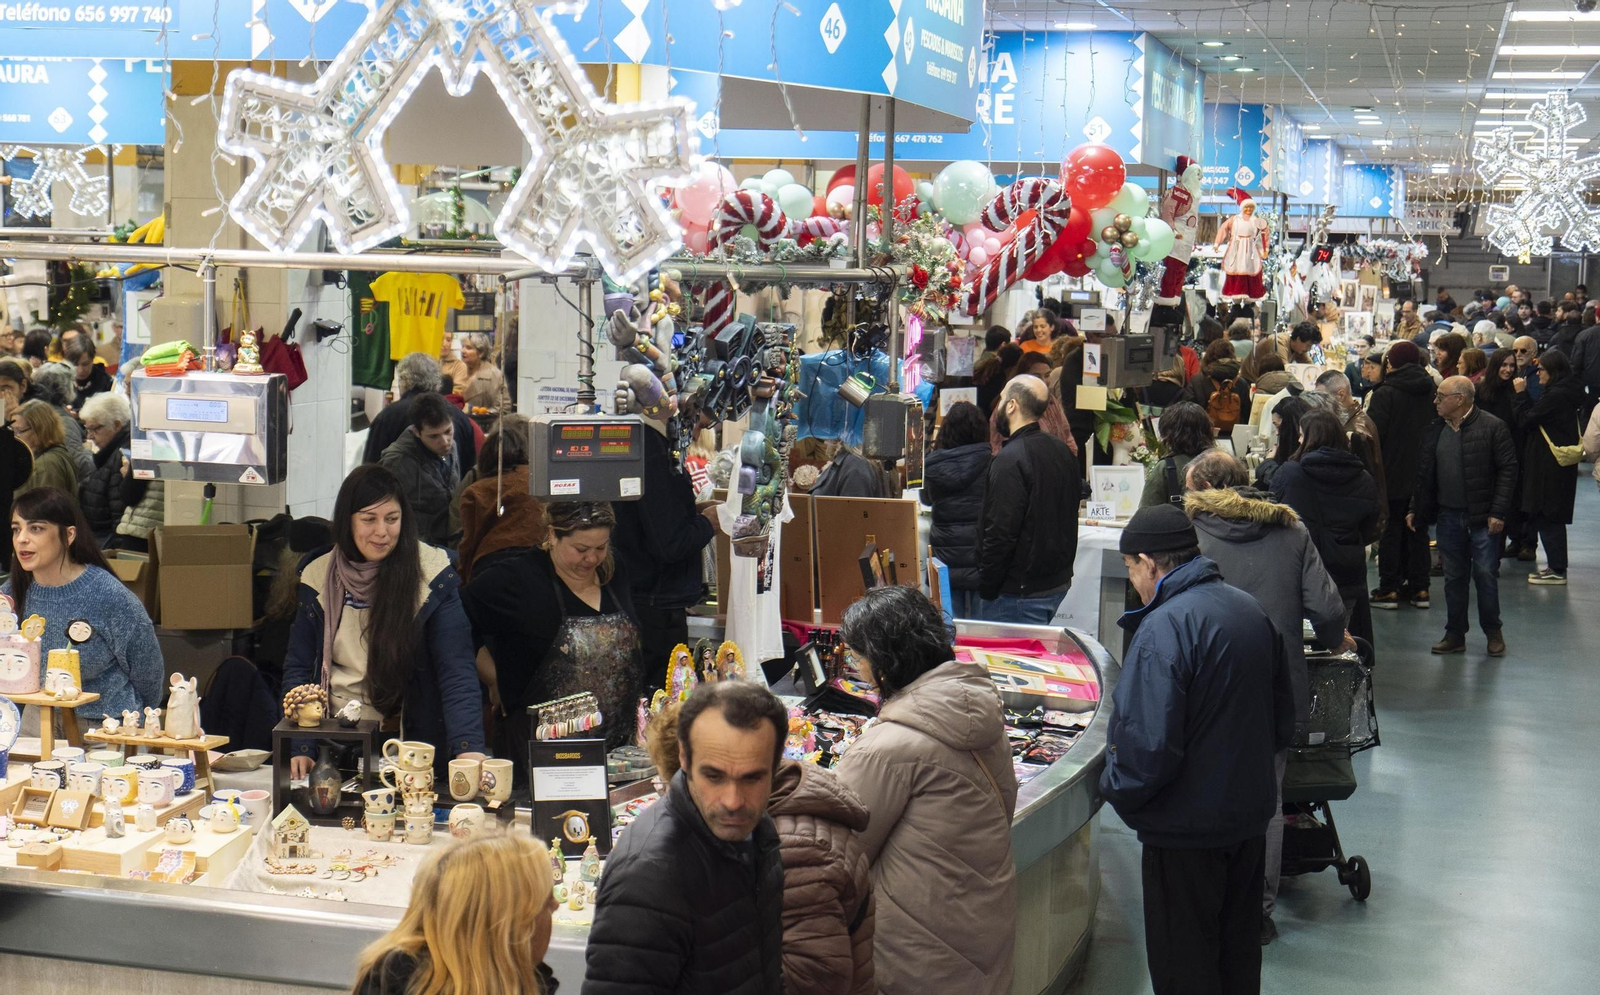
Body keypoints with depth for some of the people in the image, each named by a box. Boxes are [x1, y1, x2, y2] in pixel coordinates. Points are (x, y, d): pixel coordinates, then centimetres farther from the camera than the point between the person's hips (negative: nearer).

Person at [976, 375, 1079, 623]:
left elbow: (1001, 532, -22)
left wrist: (986, 588, -14)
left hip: (1020, 591, -9)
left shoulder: (1010, 459, -19)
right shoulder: (1063, 452, 9)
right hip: (1059, 583, 9)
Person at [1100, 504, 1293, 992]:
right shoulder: (1251, 610, 4)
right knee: (1239, 948, 22)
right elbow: (1284, 719, 13)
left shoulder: (1164, 629, -23)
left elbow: (1149, 745, -28)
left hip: (1187, 829, -8)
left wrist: (1118, 790, -9)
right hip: (1251, 814, 8)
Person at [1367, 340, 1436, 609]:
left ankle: (1388, 589, 2)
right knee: (1418, 530, 13)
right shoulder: (1431, 391, 3)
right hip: (1423, 474, 5)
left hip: (1392, 475, -5)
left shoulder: (1385, 393, -14)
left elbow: (1372, 434, -17)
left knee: (1390, 530, 2)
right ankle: (1419, 588, 15)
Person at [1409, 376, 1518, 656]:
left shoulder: (1492, 427, -9)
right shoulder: (1434, 431, 8)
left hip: (1483, 518, -5)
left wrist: (1498, 512, -13)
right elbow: (1424, 474, 14)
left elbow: (1508, 470, -9)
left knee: (1485, 575, -1)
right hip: (1448, 516, 5)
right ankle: (1455, 635, 18)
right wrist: (1415, 510, 10)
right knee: (1454, 577, 10)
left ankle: (1493, 632, 15)